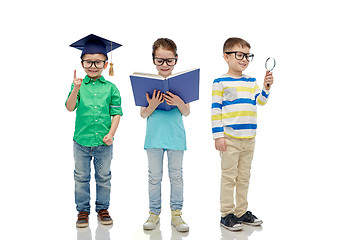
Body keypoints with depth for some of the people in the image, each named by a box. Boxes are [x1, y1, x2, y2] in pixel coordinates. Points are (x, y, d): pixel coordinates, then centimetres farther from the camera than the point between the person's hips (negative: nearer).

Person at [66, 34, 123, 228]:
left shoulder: (111, 88, 1)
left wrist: (111, 134, -10)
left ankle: (103, 209, 28)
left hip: (104, 142, 0)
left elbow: (116, 112, 1)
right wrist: (76, 90, -27)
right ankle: (83, 211, 24)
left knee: (104, 177, 12)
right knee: (81, 178, 10)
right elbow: (70, 108, -11)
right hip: (82, 141, 0)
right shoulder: (79, 85, 0)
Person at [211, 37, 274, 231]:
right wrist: (218, 135, -12)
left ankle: (242, 212, 25)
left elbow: (260, 101, 6)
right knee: (229, 176, 0)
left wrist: (266, 87, -12)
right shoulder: (220, 82, -4)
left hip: (249, 138, 6)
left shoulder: (251, 82, 13)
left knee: (244, 177, 14)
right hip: (230, 138, -6)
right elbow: (215, 109, -8)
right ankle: (227, 214, 11)